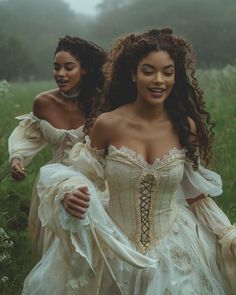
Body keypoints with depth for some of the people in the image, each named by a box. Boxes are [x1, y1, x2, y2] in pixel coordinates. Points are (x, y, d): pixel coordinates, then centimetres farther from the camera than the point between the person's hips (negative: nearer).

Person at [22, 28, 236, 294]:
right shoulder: (108, 124, -13)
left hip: (174, 252, 1)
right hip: (115, 251, -1)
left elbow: (195, 194, 4)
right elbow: (85, 177, -1)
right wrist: (68, 194, -24)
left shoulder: (186, 127, -7)